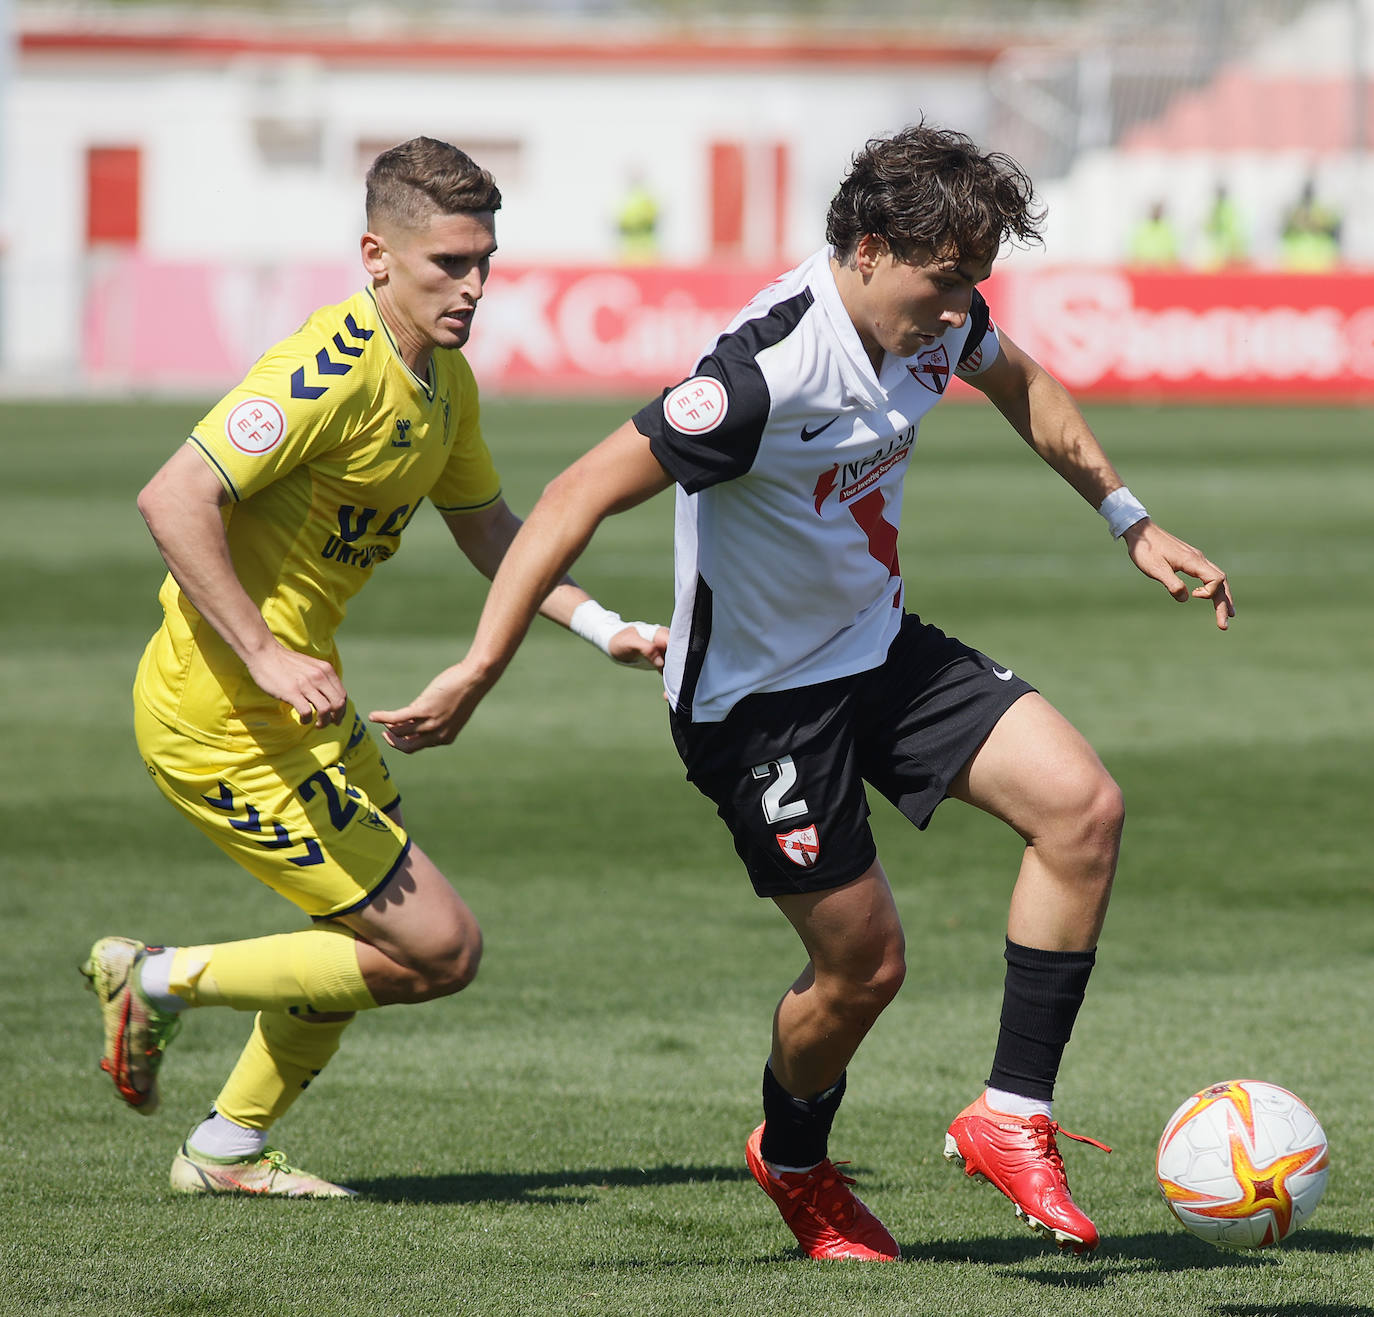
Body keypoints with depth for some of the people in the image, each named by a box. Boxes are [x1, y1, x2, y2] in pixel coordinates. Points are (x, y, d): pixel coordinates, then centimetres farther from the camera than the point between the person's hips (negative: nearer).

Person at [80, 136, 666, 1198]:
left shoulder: (445, 380, 7)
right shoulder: (330, 373, -23)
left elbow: (486, 527, 22)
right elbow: (173, 500, -29)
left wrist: (606, 628, 11)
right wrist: (266, 657, -32)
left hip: (300, 699, 10)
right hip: (226, 718, -10)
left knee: (374, 935, 24)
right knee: (440, 950, -8)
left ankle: (230, 1148, 37)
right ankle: (162, 982, 3)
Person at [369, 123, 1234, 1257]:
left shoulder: (935, 315, -6)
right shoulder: (772, 369, -32)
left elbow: (1021, 385, 19)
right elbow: (582, 496, -31)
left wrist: (1133, 525, 20)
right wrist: (479, 673, -33)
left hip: (881, 646, 8)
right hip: (759, 698, -8)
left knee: (1082, 806, -10)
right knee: (863, 963, -2)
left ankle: (1013, 1115, -1)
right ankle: (795, 1164, 31)